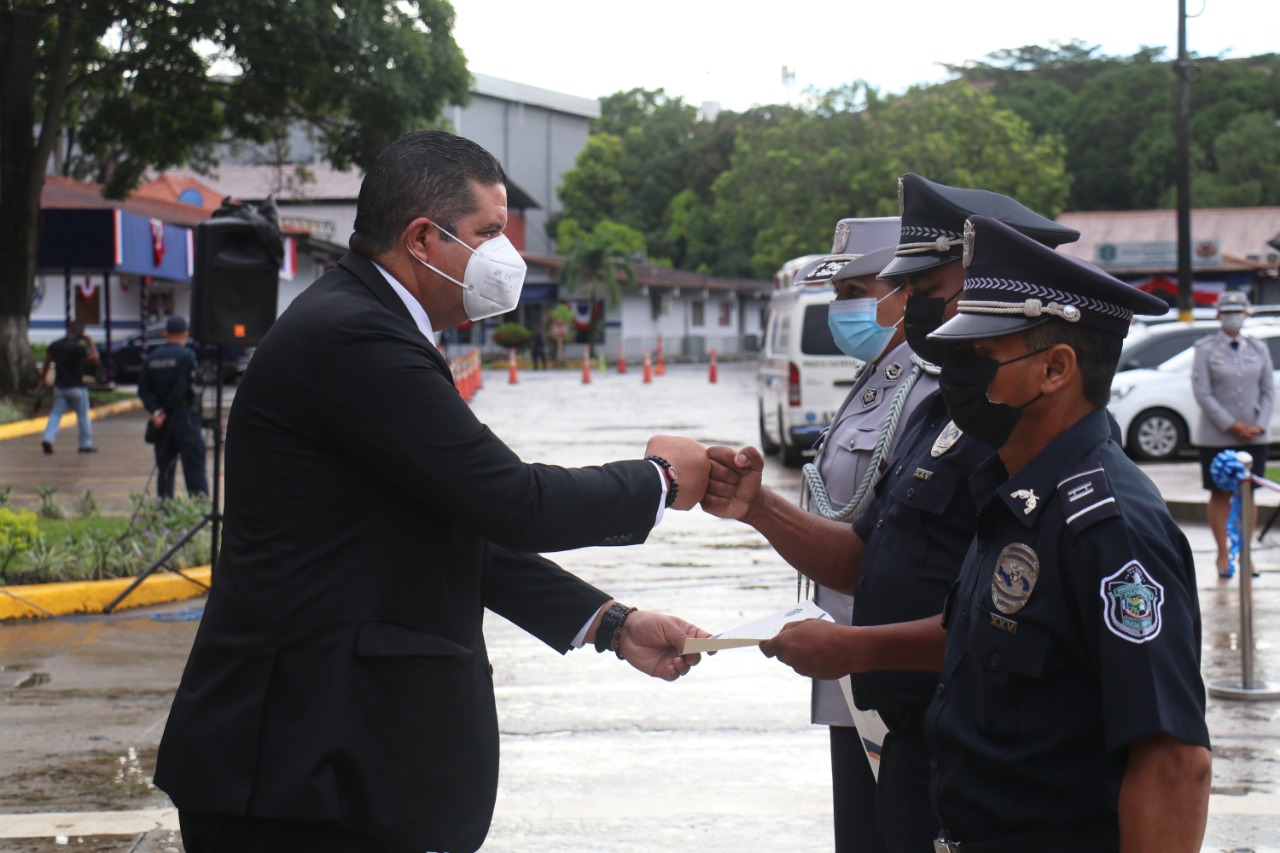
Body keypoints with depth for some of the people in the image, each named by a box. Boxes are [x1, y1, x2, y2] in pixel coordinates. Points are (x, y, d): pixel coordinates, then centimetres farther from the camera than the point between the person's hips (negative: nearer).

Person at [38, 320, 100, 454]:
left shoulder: (55, 345, 3)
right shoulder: (78, 347, -18)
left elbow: (47, 362, 11)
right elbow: (94, 359, -16)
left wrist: (43, 378, 22)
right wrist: (91, 343, -7)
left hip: (59, 386, 5)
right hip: (76, 387, -5)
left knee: (56, 413, 9)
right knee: (83, 415, 9)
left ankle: (47, 438, -11)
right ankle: (86, 444, 14)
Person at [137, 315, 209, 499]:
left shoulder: (152, 358, 8)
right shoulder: (187, 356, -9)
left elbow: (143, 389, 0)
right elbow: (183, 388, -16)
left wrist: (155, 411, -9)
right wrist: (164, 411, -9)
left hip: (161, 422, 5)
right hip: (185, 418, -5)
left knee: (164, 468, 10)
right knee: (194, 465, -4)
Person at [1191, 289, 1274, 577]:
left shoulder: (1259, 348, 9)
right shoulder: (1205, 349, -1)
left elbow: (1269, 391, 8)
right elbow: (1202, 393, -7)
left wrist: (1260, 425, -6)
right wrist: (1230, 425, -13)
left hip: (1254, 436, 3)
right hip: (1216, 437, -3)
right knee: (1220, 495, 1)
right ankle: (1223, 554, 7)